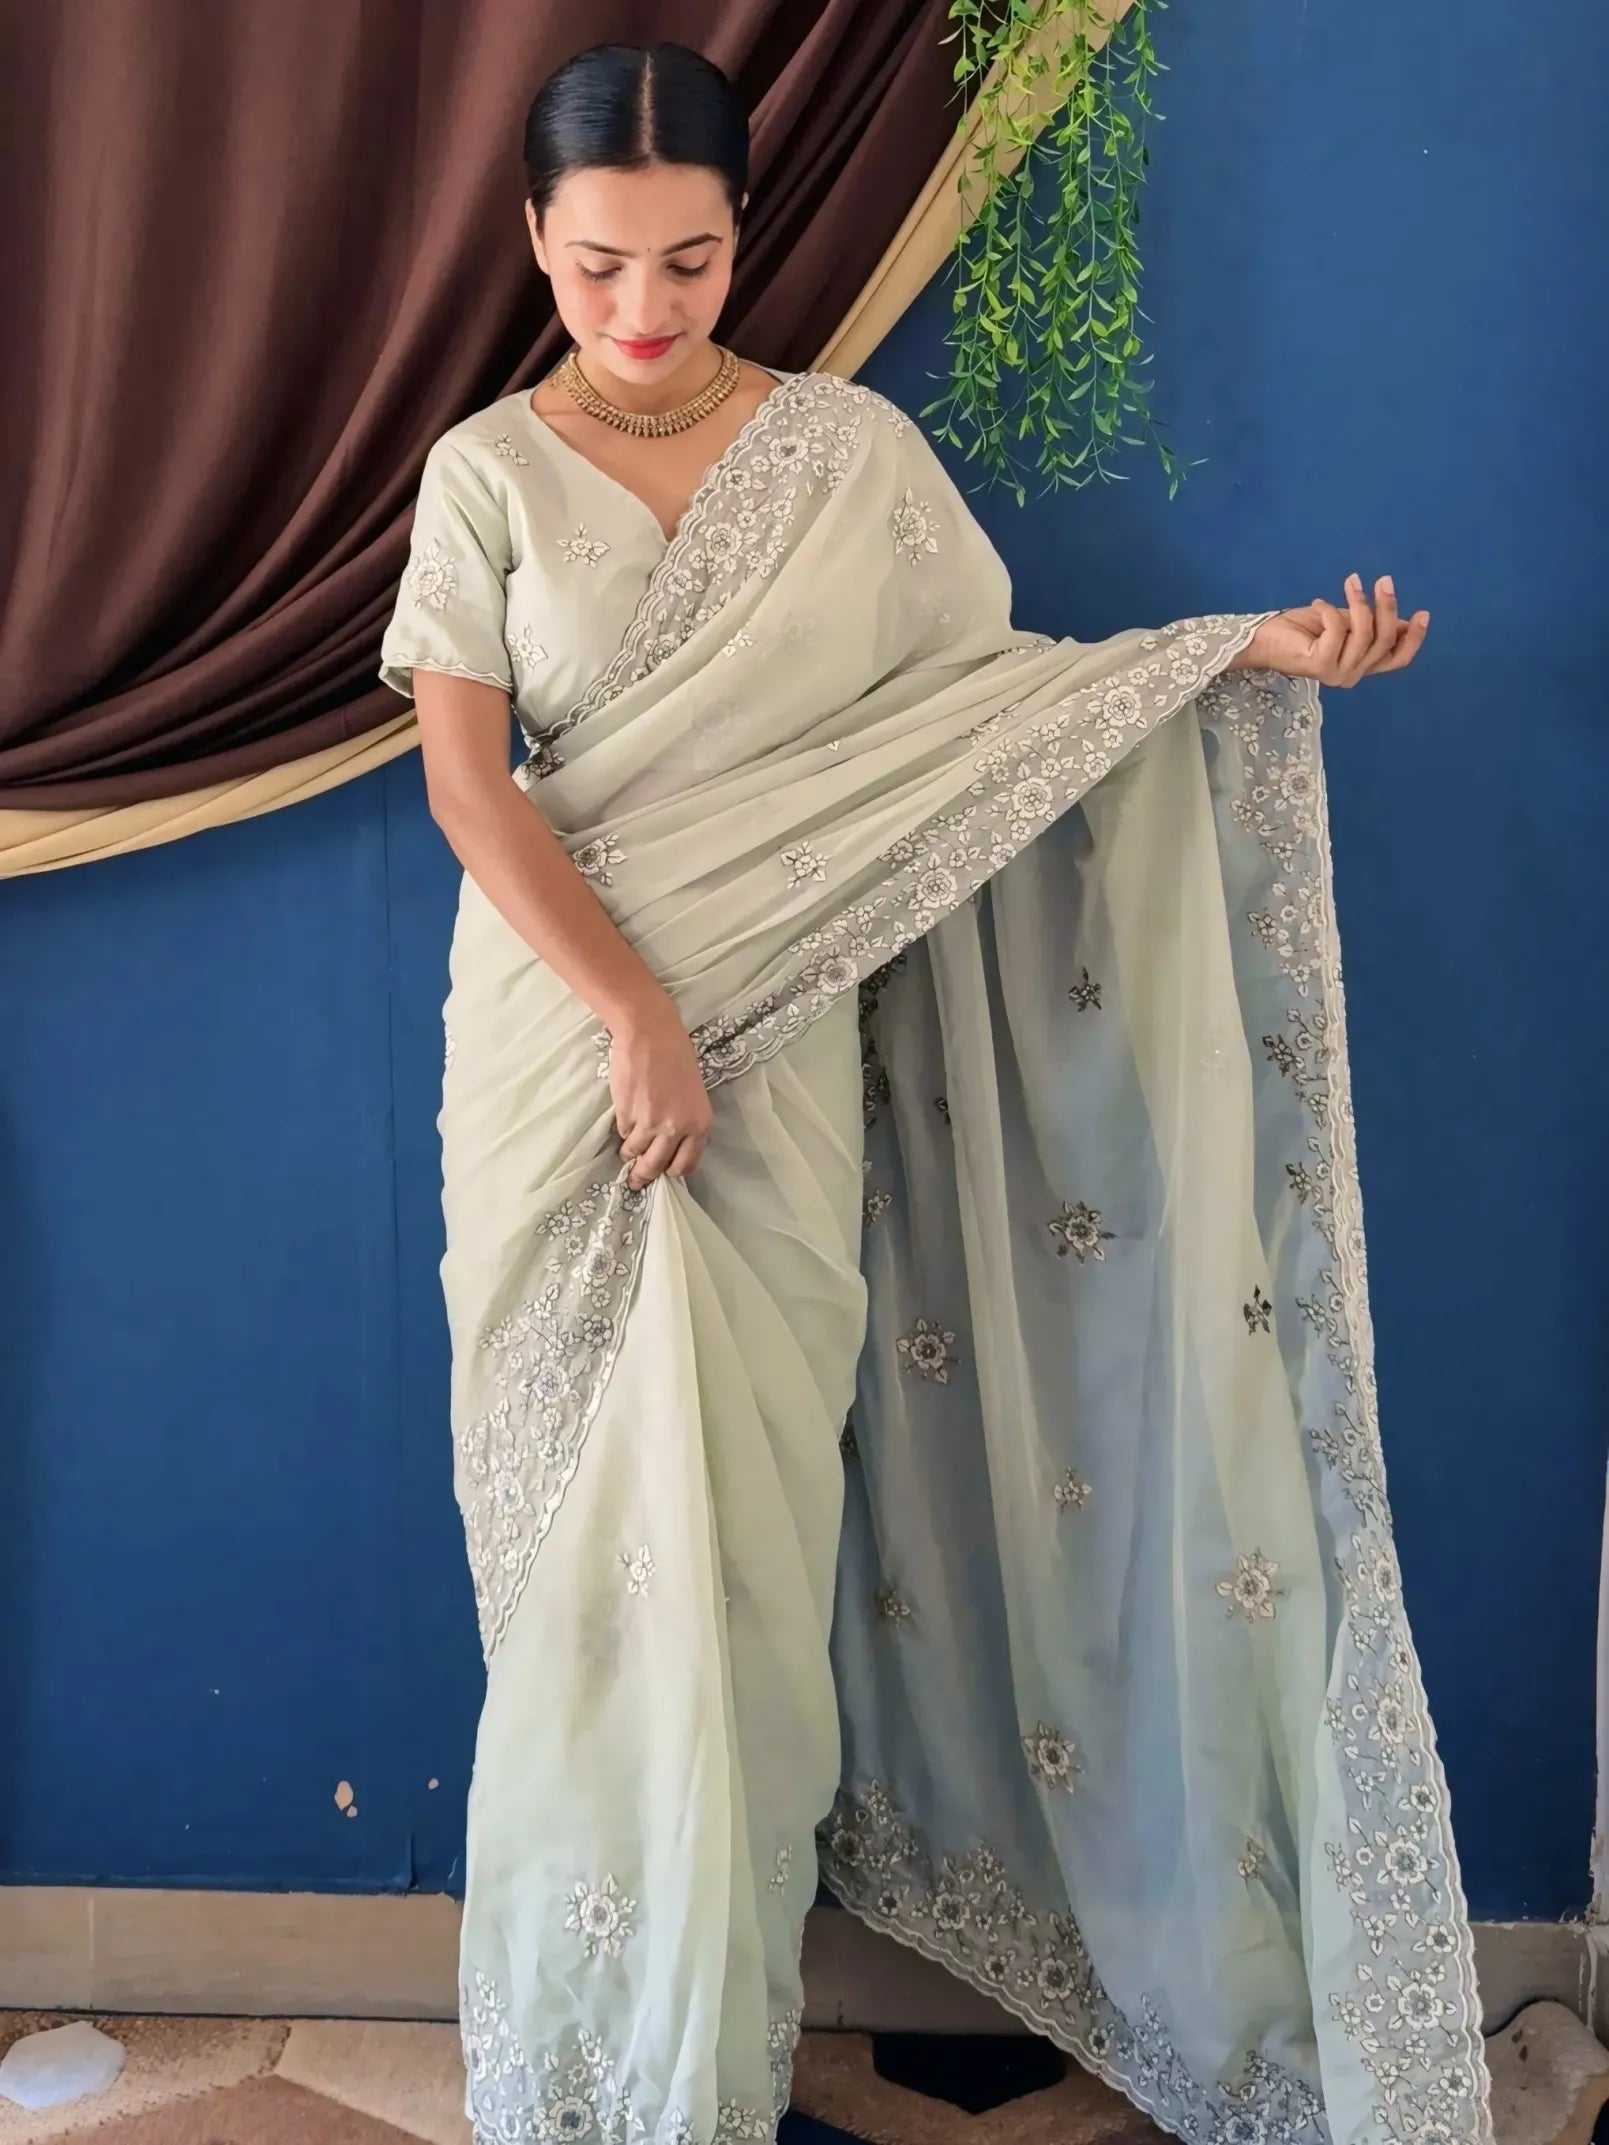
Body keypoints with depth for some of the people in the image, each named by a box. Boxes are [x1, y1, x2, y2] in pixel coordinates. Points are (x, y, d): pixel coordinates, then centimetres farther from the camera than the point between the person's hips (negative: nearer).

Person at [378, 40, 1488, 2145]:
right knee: (590, 1532, 4)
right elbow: (466, 780, -5)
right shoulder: (489, 475, 2)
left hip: (786, 1047, 0)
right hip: (561, 1041, 0)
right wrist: (631, 1014, -15)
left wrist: (1254, 650, -6)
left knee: (749, 1518, 1)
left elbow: (990, 684, 5)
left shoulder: (852, 447, 4)